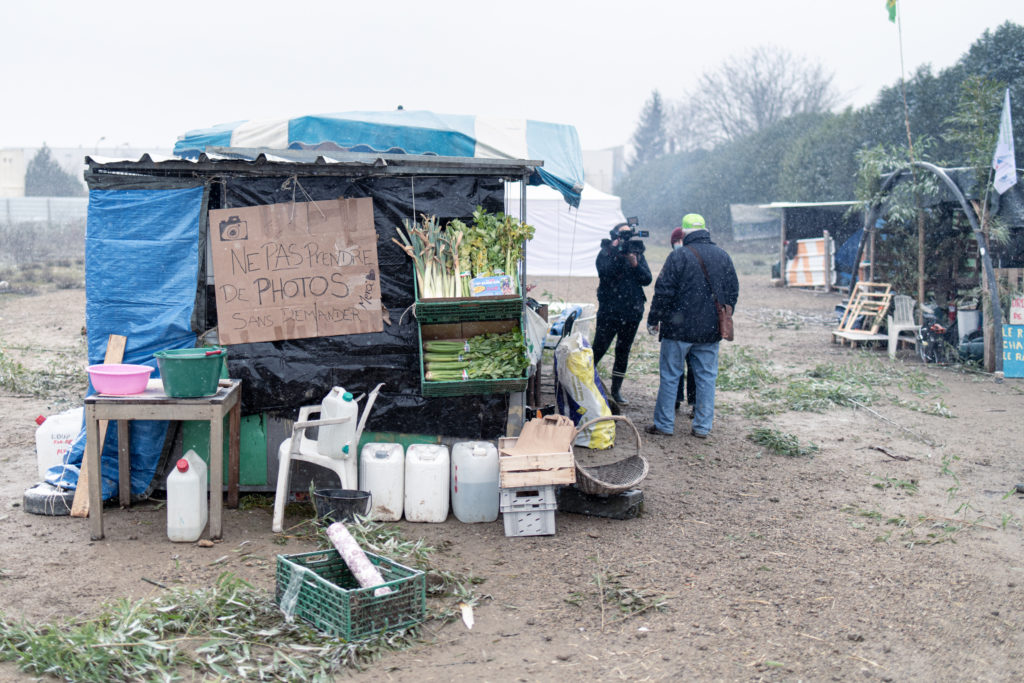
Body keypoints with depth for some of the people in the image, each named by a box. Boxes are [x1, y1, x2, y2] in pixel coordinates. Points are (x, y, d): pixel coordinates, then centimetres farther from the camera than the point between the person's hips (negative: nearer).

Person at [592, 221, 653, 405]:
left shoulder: (637, 253, 9)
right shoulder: (606, 253, 0)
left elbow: (647, 279, 0)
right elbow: (604, 273, -19)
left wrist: (634, 264, -15)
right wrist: (618, 254, -25)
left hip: (632, 312, 4)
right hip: (609, 312, -4)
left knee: (623, 352, 10)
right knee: (598, 349, -7)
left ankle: (616, 390, 19)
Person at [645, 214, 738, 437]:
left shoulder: (678, 256, -10)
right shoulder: (723, 256, 7)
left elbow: (663, 292, -11)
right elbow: (733, 292, 13)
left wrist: (653, 320, 0)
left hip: (679, 328, -4)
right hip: (711, 331, 5)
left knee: (670, 376, 5)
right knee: (707, 377, 10)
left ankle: (664, 424, 9)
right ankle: (703, 426, 13)